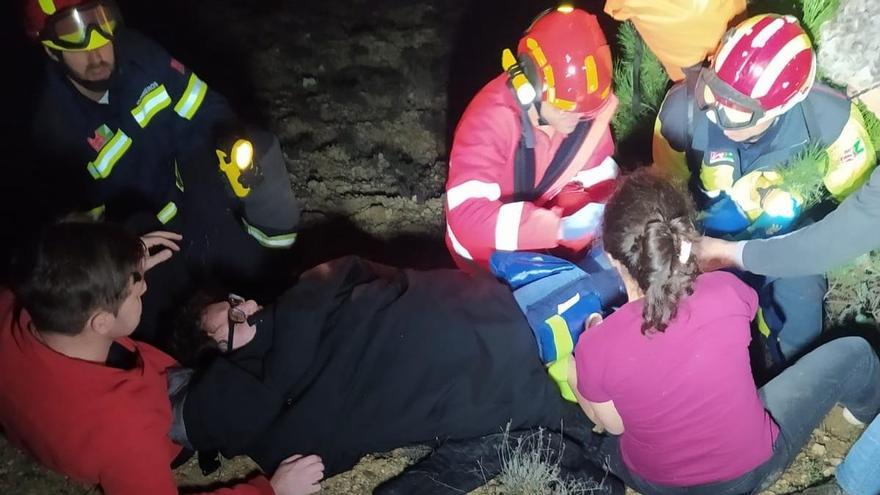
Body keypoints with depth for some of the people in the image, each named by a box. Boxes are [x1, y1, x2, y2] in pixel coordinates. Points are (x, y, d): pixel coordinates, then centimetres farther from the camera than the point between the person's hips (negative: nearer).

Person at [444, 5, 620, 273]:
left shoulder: (586, 107, -19)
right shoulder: (491, 120, -35)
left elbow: (598, 173, -7)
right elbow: (467, 214, -42)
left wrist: (599, 210, -30)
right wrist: (557, 227, -49)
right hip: (489, 244, -4)